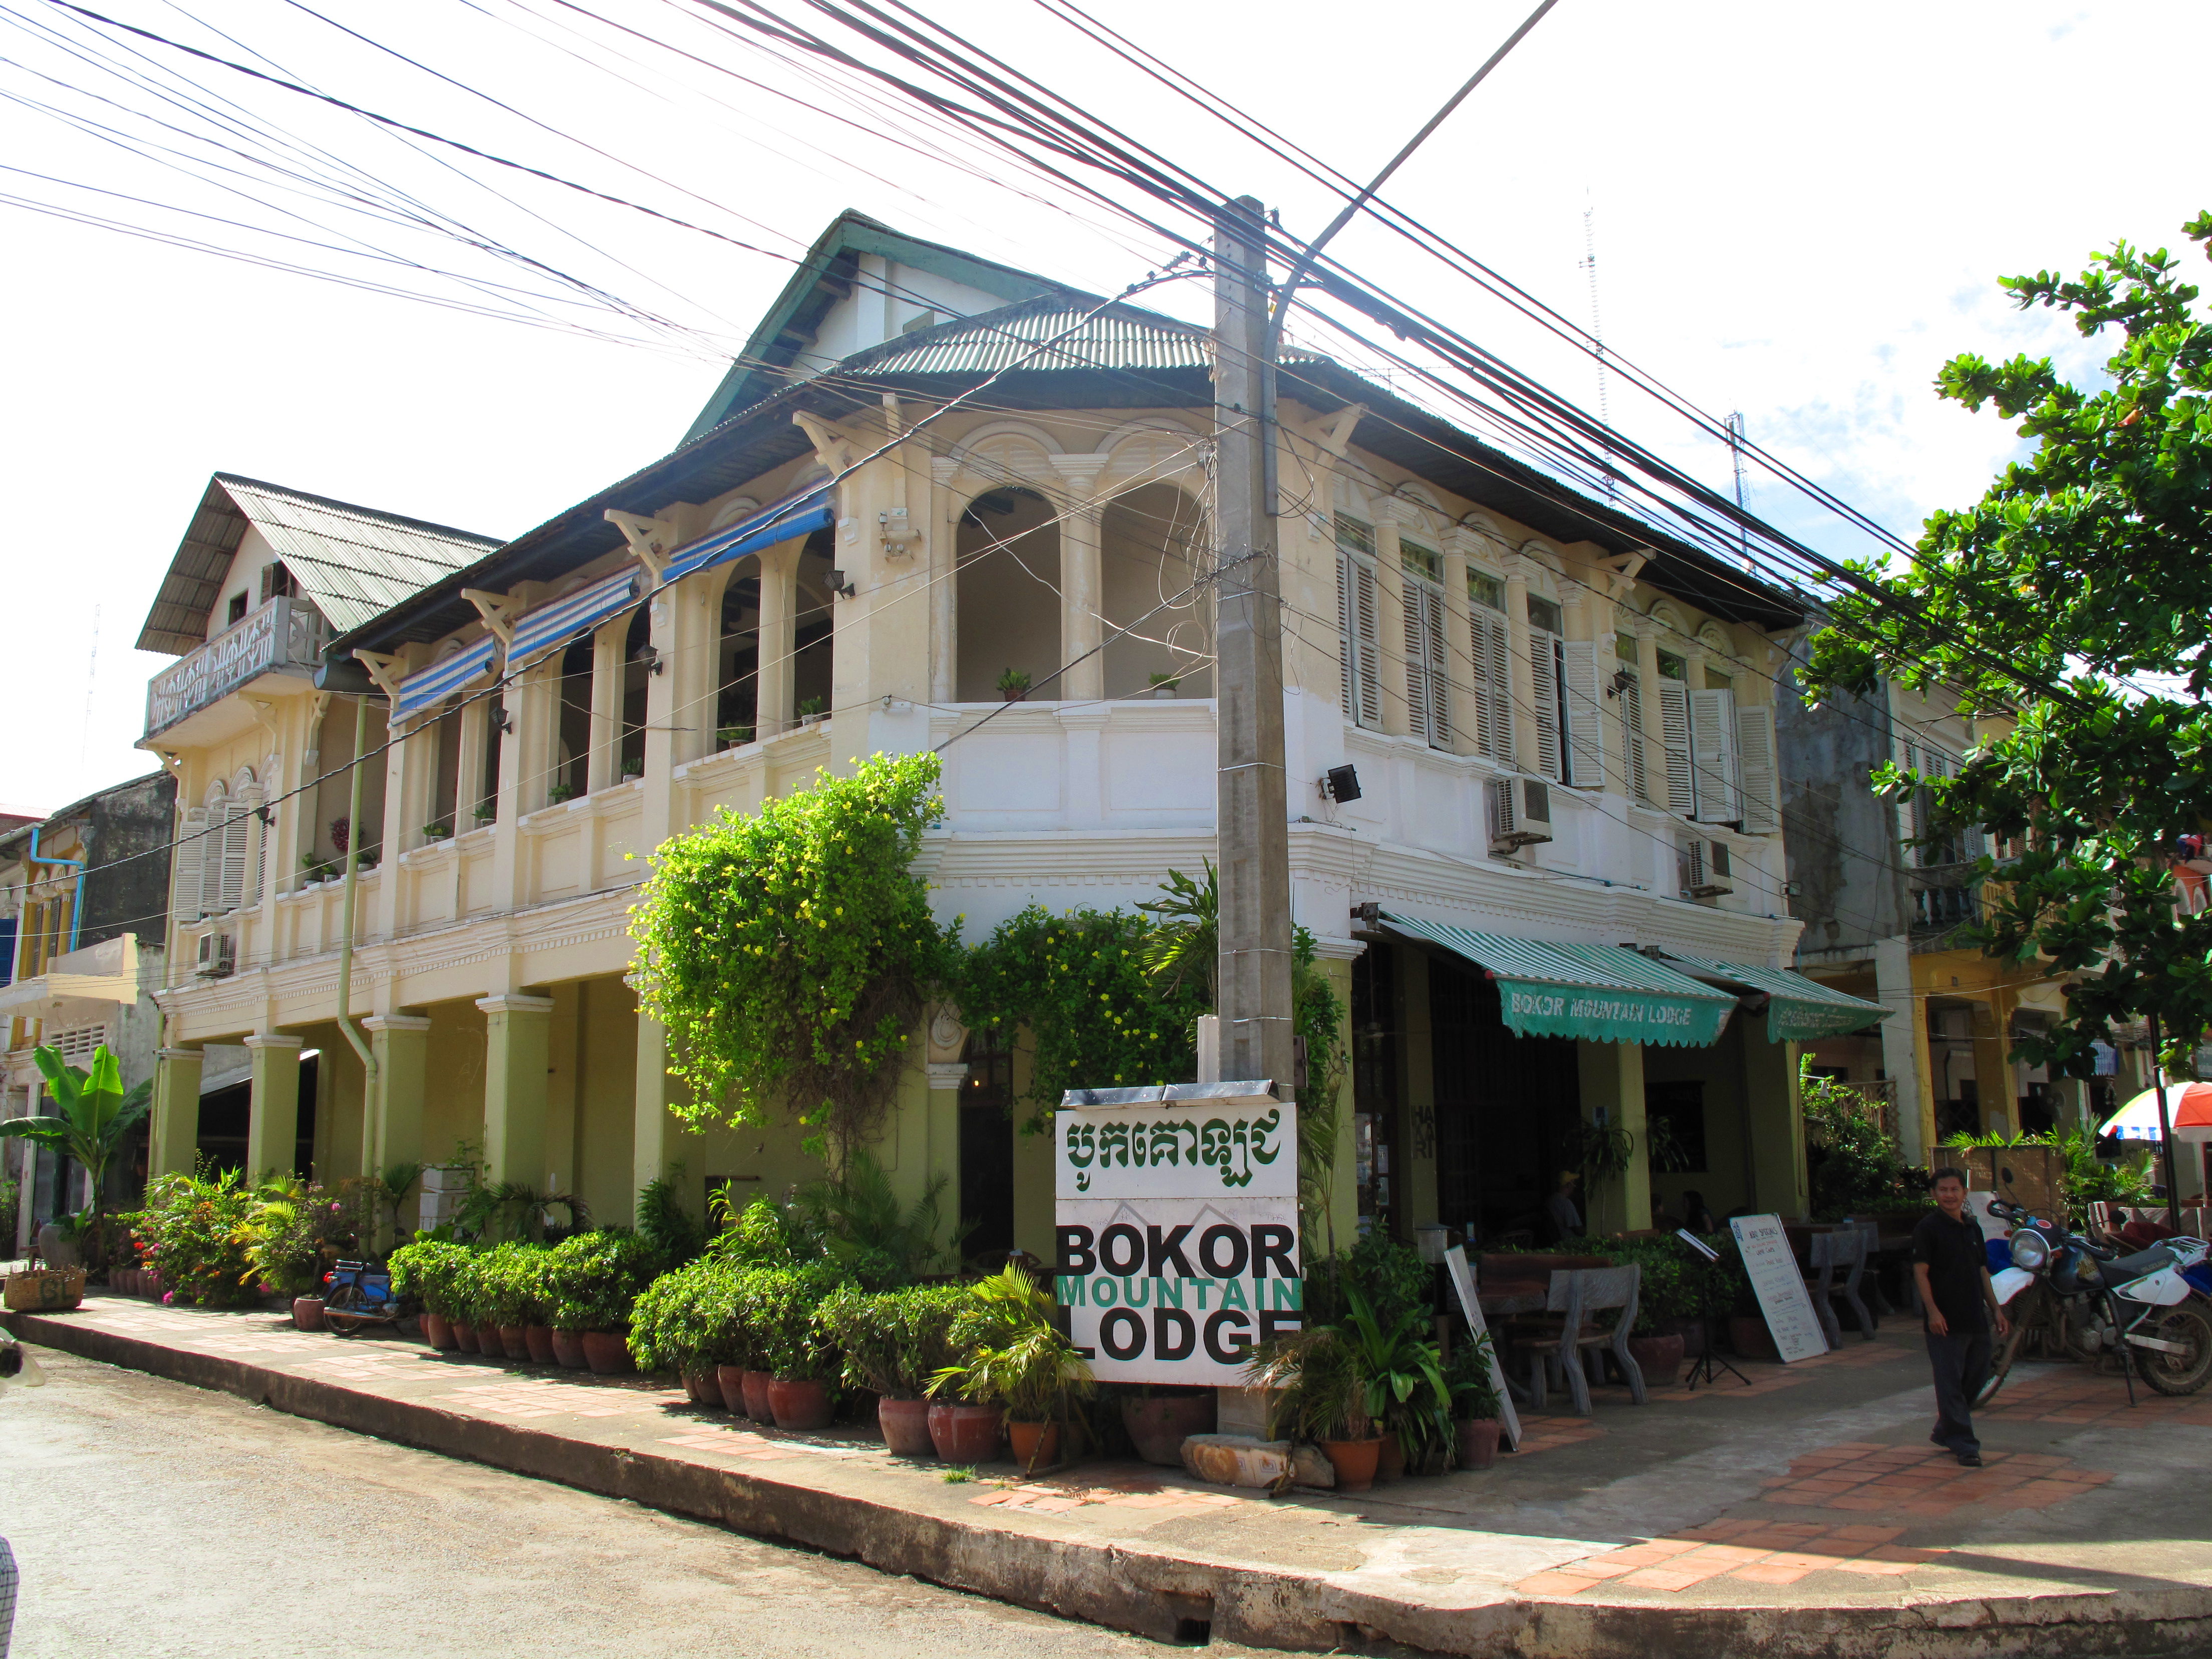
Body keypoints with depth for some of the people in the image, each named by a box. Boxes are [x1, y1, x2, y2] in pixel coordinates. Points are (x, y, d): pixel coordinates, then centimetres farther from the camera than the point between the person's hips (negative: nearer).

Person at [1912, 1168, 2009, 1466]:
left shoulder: (1973, 1227, 14)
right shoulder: (1928, 1227, -7)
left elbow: (1982, 1271, 20)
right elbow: (1920, 1271, -12)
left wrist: (1996, 1309, 16)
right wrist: (1932, 1310, -21)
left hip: (1976, 1318, 7)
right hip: (1945, 1321, -7)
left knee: (1977, 1377, 14)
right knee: (1950, 1383, -4)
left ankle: (1945, 1432, 29)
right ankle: (1964, 1444, 1)